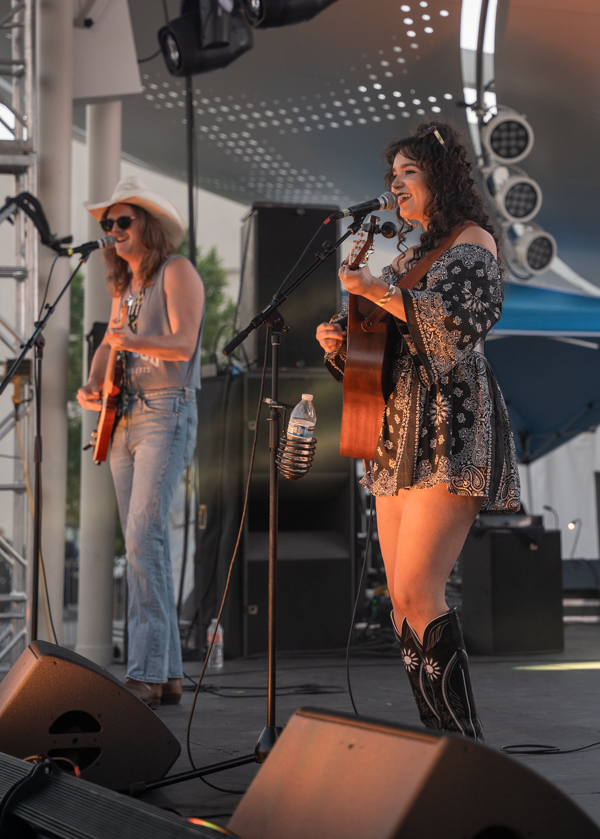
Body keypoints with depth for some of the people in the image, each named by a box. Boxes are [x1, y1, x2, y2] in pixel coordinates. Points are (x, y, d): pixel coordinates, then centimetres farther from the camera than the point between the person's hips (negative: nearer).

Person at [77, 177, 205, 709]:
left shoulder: (176, 272, -4)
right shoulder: (124, 285, 20)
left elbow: (183, 344, -15)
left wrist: (134, 342, -32)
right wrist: (92, 386, 2)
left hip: (166, 414, -8)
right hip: (123, 419, 8)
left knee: (145, 536, -20)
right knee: (143, 544, 5)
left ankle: (146, 674, -23)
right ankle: (168, 675, 8)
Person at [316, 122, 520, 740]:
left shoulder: (472, 239, -1)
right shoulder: (410, 252, 23)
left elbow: (467, 320, -18)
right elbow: (380, 351, 25)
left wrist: (380, 292, -19)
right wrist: (339, 346, 4)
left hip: (449, 432, -9)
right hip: (399, 435, 9)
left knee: (416, 594, -17)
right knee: (403, 600, 4)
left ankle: (467, 744, -11)